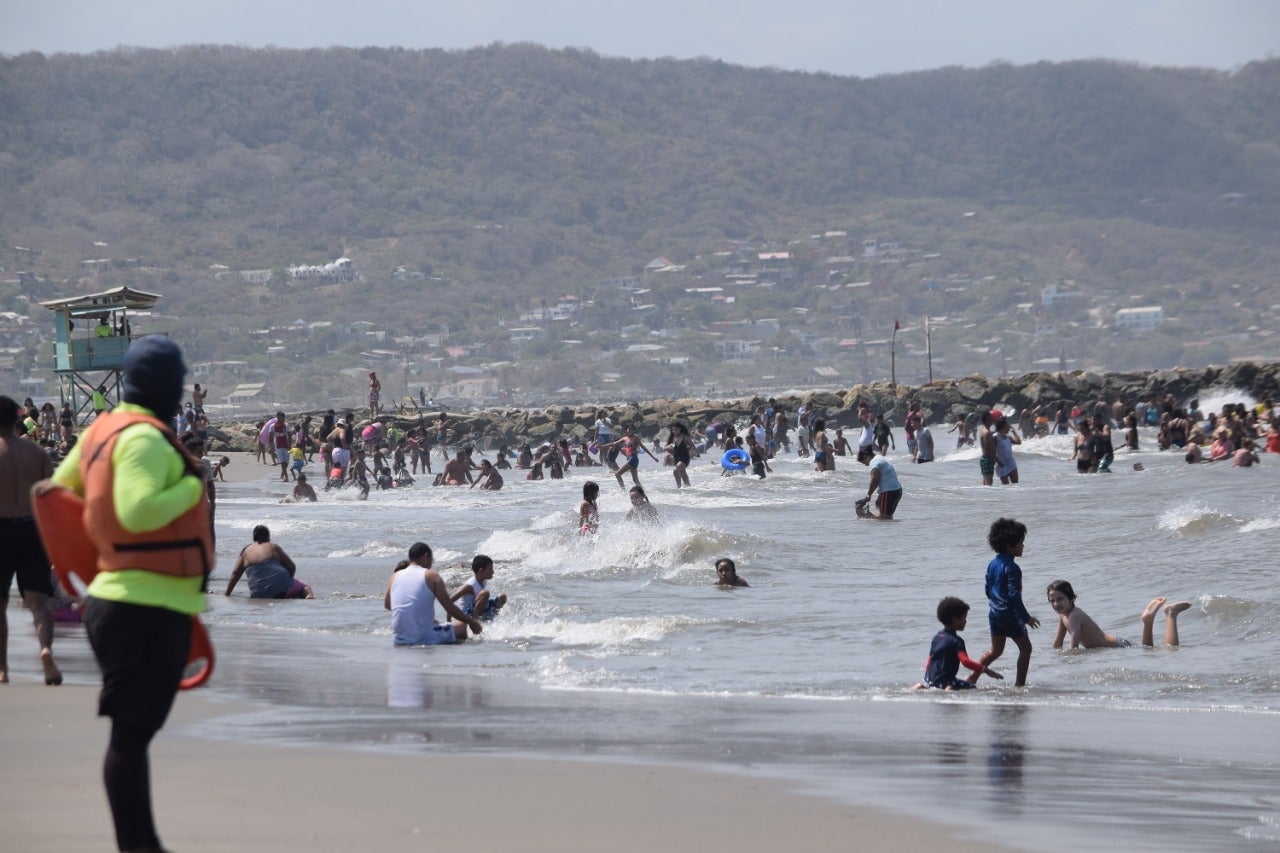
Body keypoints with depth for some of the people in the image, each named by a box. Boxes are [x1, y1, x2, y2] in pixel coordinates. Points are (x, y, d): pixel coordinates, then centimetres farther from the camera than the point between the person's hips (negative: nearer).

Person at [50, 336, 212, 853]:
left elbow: (60, 489, 22)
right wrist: (193, 485, -15)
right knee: (131, 733, -6)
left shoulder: (102, 431, 11)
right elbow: (138, 512, -27)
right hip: (148, 610, -10)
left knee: (134, 731, 14)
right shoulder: (145, 438, -16)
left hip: (121, 599, 10)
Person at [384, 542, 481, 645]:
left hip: (399, 641, 5)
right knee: (462, 625, 18)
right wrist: (472, 622, 9)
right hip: (425, 639, -5)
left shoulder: (395, 576, 8)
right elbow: (450, 608, -4)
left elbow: (387, 605, 23)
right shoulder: (432, 576, -4)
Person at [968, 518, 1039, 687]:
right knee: (1025, 648, 5)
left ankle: (972, 676, 8)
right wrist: (1026, 617, -17)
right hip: (1010, 615, -8)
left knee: (996, 650, 17)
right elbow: (1014, 596, -22)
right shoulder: (1011, 568, -18)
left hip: (994, 613, 8)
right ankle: (1020, 684, 5)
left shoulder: (992, 564, 7)